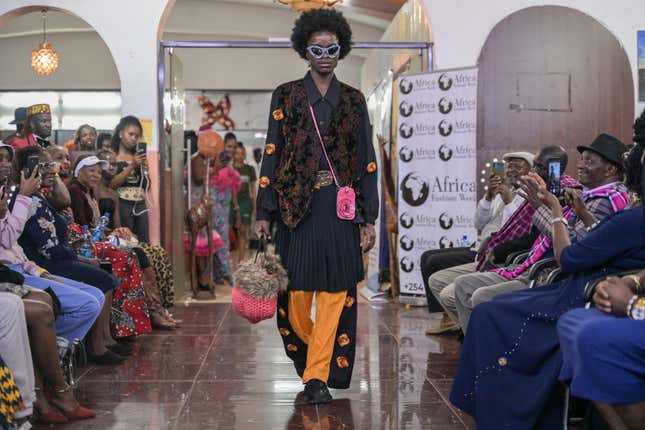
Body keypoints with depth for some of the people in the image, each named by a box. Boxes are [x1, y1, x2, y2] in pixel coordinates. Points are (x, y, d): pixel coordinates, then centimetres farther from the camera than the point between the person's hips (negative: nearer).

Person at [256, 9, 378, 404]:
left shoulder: (353, 100, 10)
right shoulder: (286, 96, 7)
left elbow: (367, 161, 8)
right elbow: (272, 154, 4)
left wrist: (369, 218, 1)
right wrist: (264, 214, -2)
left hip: (340, 207, 1)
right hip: (297, 205, -1)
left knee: (335, 291, -4)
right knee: (296, 292, 0)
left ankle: (318, 376, 2)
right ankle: (310, 355, 26)